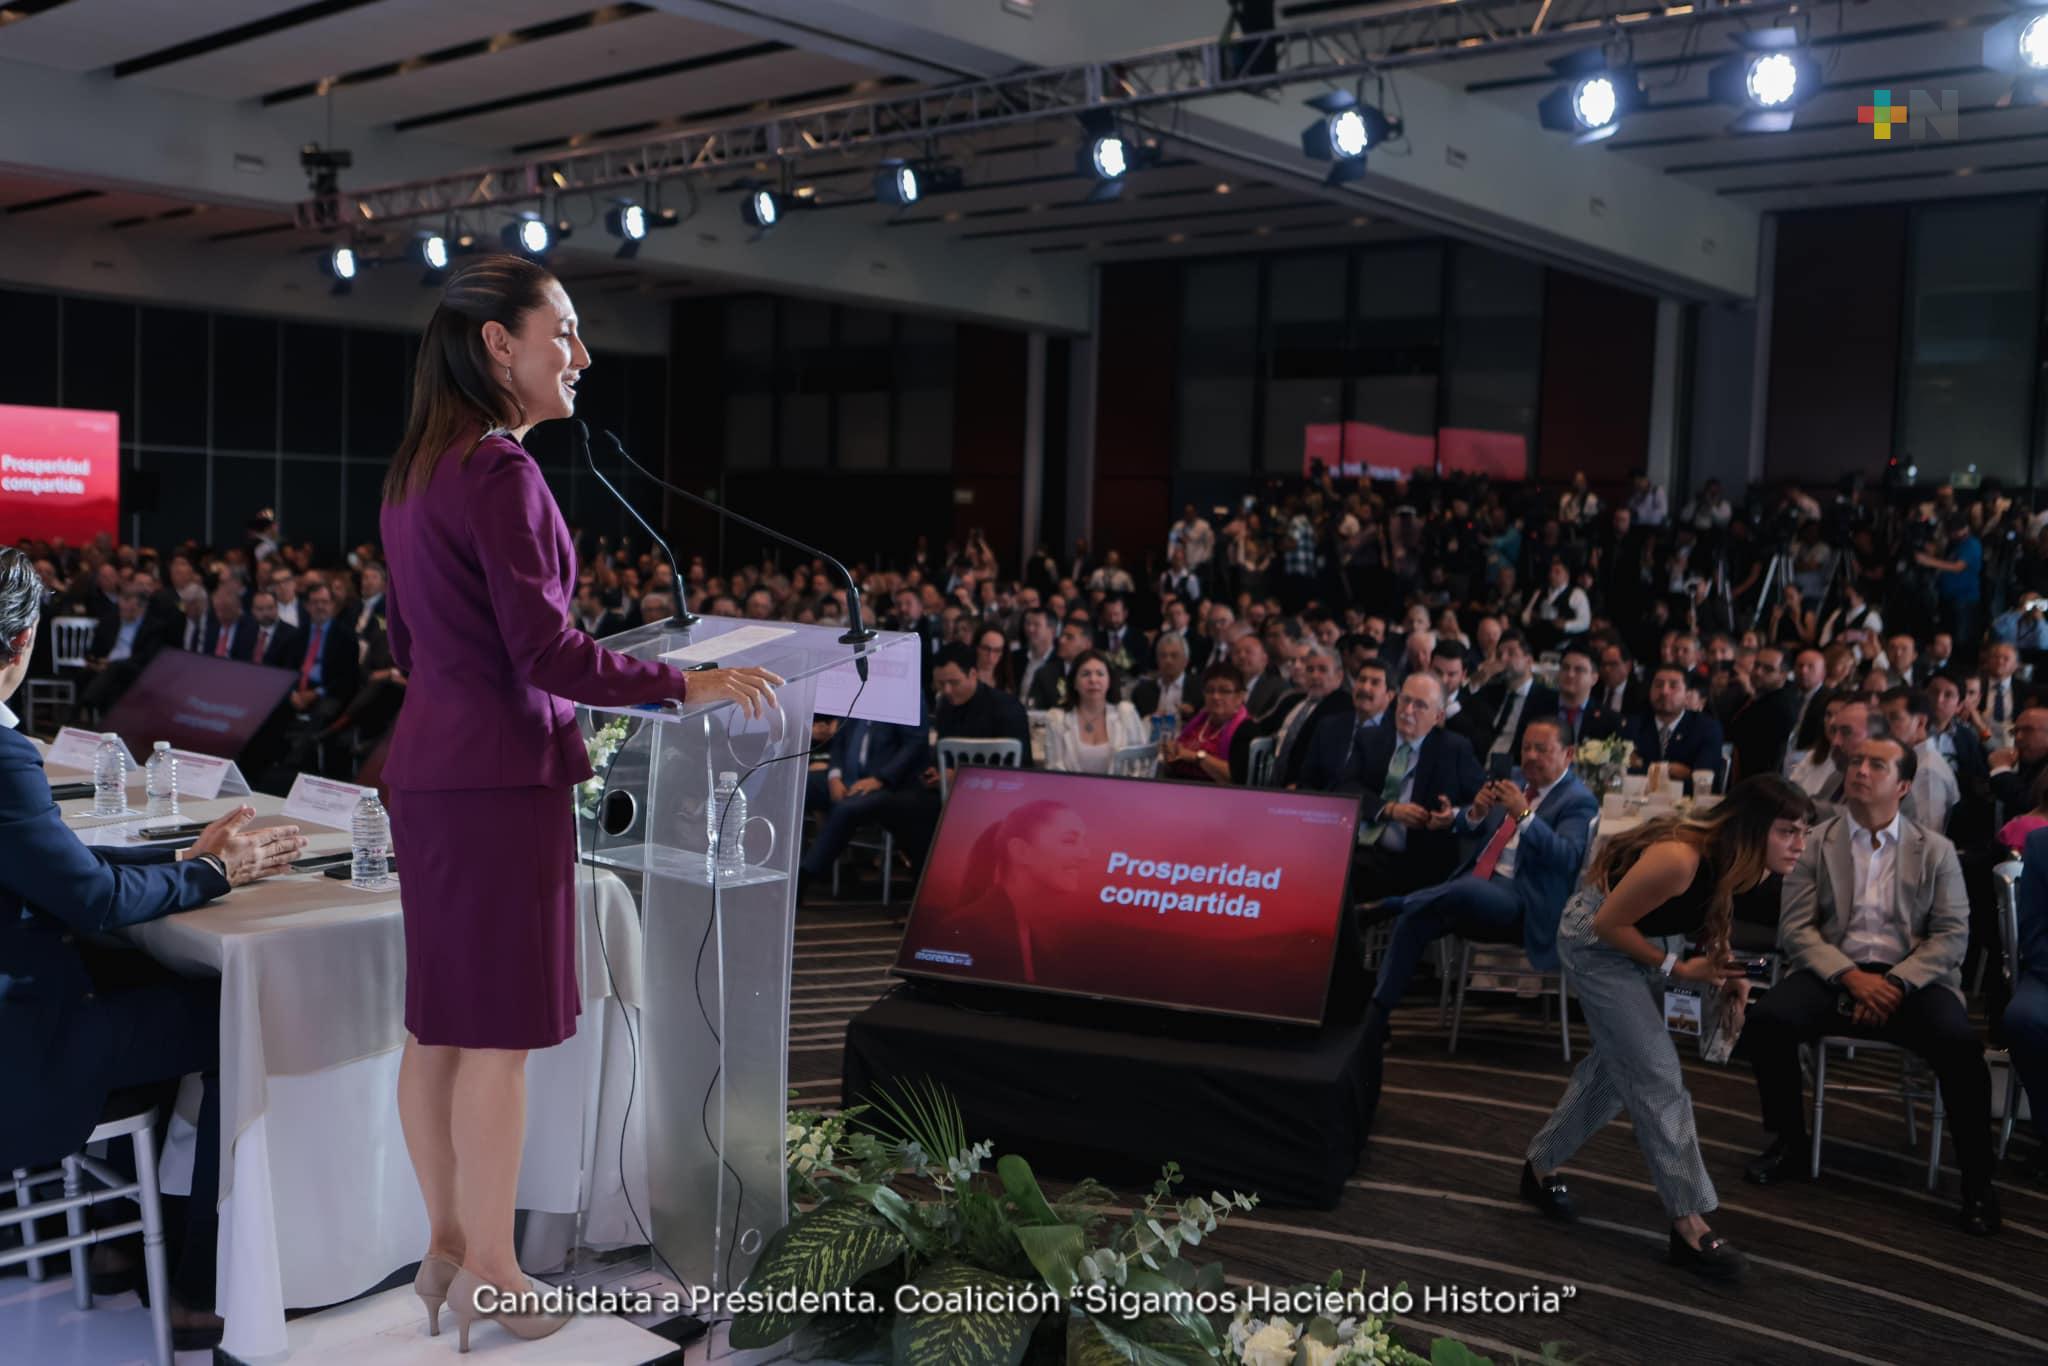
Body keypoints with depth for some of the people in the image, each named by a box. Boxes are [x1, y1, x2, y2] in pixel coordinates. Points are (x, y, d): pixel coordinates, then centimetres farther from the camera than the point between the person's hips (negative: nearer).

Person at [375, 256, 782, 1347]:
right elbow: (546, 653, -20)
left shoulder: (416, 474, 13)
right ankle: (490, 1273, 12)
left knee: (437, 1020, 14)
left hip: (430, 767, 9)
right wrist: (691, 686, -14)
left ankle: (445, 1245, 26)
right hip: (502, 777, -9)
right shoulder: (500, 473, -16)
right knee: (502, 1032, 0)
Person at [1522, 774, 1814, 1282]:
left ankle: (1541, 1168, 33)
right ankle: (1689, 1225, -2)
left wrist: (1721, 961, -10)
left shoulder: (1738, 861, -12)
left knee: (1615, 1067, 17)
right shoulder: (1681, 858, -36)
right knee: (1656, 1074, -8)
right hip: (1598, 941, -9)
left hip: (1643, 943, 9)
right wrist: (1677, 970, -19)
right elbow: (1608, 923, -25)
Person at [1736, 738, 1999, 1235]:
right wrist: (1852, 977, -16)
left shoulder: (1935, 851, 11)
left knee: (1960, 1043, -30)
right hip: (1834, 974, 0)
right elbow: (1795, 928, 0)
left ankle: (1977, 1182, -11)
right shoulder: (1814, 842, 8)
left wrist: (1895, 983, -14)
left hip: (1912, 979, 0)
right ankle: (1790, 1147, -6)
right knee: (1766, 1019, -28)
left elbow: (1952, 935, 2)